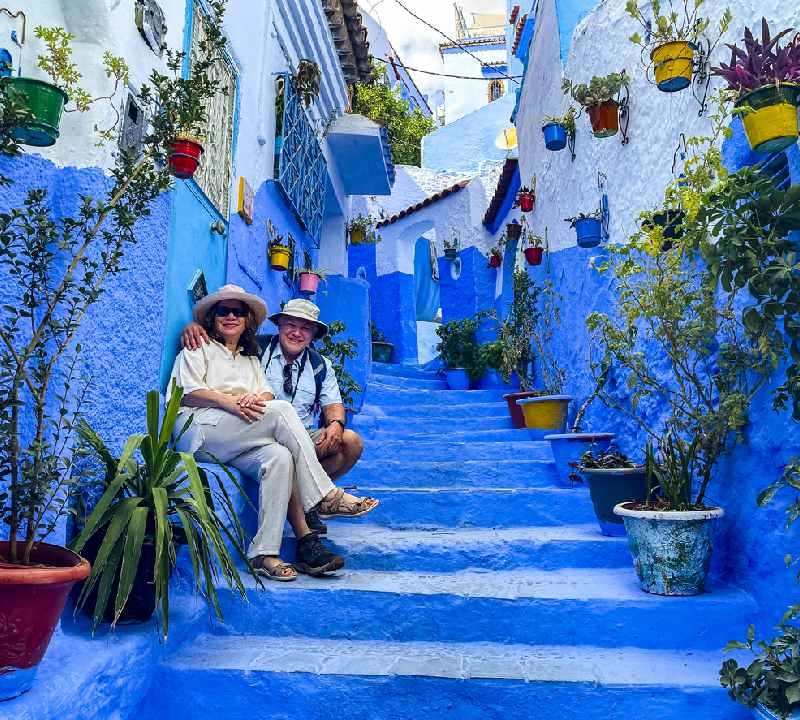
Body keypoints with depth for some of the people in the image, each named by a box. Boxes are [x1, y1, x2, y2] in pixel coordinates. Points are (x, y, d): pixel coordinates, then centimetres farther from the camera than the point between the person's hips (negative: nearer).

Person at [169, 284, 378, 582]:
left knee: (279, 457, -30)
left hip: (238, 444, 5)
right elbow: (186, 392, 0)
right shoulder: (199, 348, 17)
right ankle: (325, 496, -25)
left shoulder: (251, 359, 31)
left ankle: (264, 553, -35)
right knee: (282, 410, -26)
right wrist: (230, 401, -17)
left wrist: (258, 398, -13)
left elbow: (268, 392, 13)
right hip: (200, 431, -4)